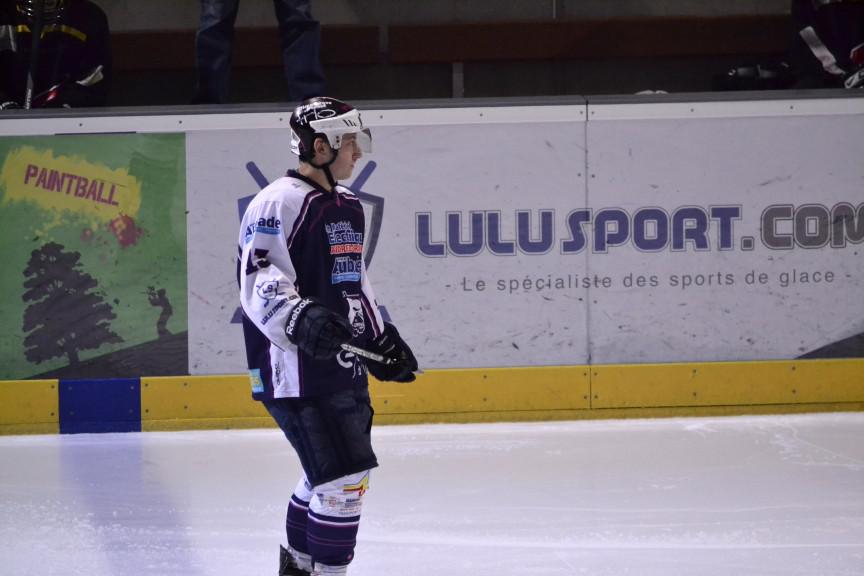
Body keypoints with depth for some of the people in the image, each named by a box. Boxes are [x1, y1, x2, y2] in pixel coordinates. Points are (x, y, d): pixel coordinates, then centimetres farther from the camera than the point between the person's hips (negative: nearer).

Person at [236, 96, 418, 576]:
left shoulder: (347, 207, 17)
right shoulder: (279, 203, -13)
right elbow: (258, 282, -22)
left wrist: (380, 339, 27)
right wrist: (299, 319, -37)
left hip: (342, 365, 10)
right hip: (297, 367, -10)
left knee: (328, 475, 19)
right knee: (344, 476, -13)